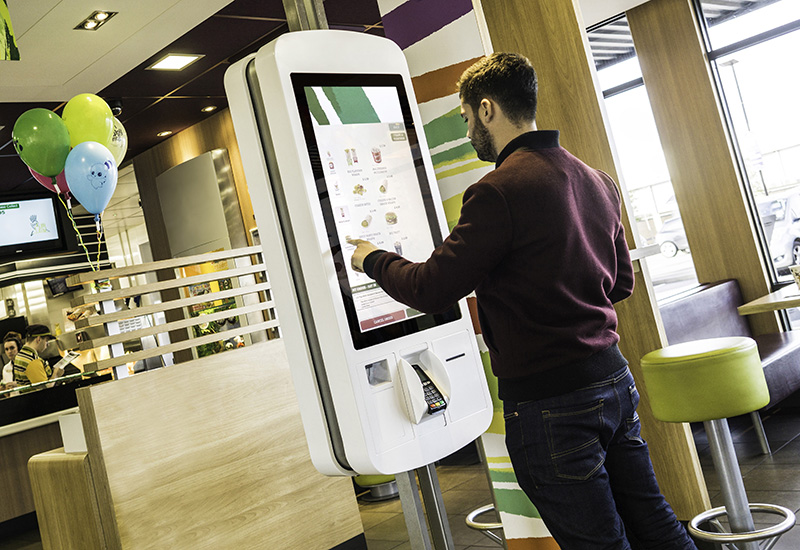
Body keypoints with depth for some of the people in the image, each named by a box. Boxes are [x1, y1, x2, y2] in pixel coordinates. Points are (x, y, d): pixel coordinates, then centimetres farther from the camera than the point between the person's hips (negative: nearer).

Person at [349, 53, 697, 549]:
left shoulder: (499, 191, -18)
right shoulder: (598, 181, 9)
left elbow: (432, 289, -15)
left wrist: (373, 259, 3)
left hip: (551, 402, -8)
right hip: (614, 378, 8)